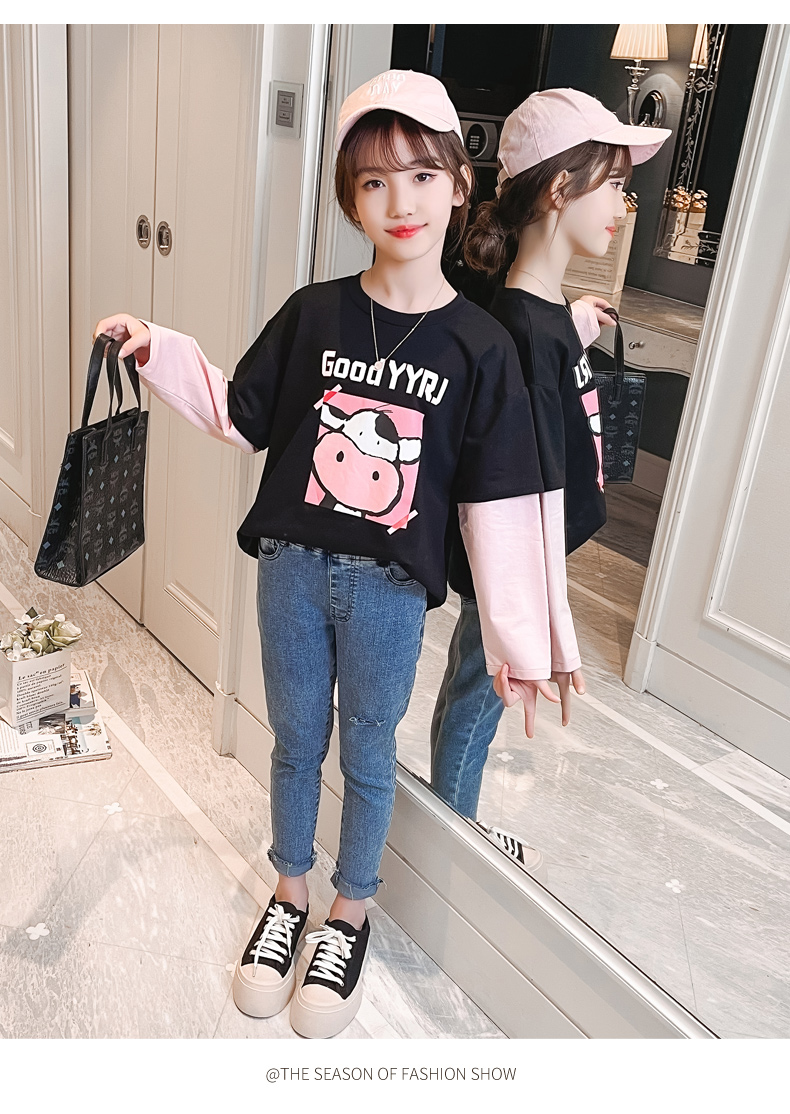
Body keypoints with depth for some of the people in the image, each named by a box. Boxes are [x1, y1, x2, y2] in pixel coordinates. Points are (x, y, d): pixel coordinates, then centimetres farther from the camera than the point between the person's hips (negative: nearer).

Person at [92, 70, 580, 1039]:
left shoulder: (479, 345, -9)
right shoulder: (313, 314, -4)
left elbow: (496, 504, -8)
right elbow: (241, 419, 6)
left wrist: (521, 640, -8)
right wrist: (158, 352, -5)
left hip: (389, 589, -2)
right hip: (293, 567, 2)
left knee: (367, 755, 16)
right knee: (295, 741, 19)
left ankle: (349, 915, 40)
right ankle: (289, 895, 43)